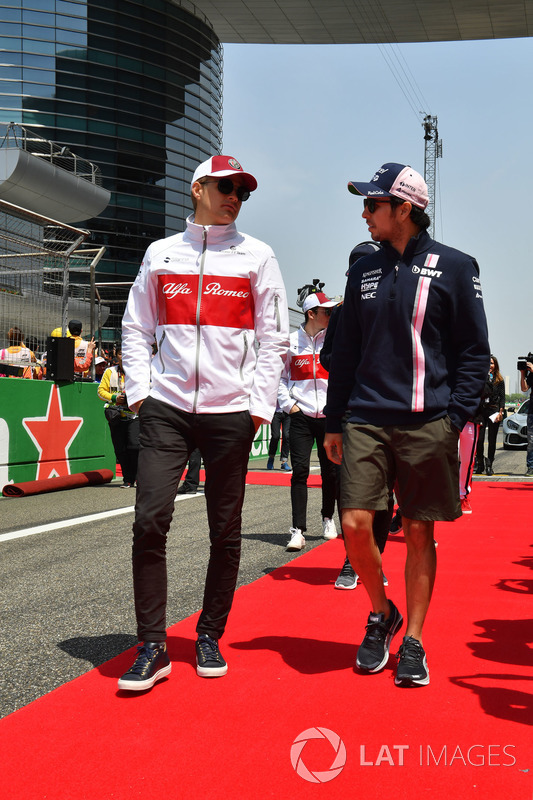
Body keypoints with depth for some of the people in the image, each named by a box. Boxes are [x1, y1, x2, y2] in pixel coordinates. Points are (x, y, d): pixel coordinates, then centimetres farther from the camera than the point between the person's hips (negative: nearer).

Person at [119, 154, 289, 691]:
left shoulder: (257, 256, 8)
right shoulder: (161, 253, 13)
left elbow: (272, 339, 5)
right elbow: (135, 328, 14)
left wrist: (260, 405, -4)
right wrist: (140, 390, 2)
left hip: (230, 411, -1)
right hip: (166, 406, 1)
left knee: (225, 531, 4)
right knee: (150, 520, -8)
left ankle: (210, 637, 20)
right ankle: (152, 647, 1)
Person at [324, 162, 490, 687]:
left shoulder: (453, 267, 1)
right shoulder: (364, 270, 13)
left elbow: (474, 351, 1)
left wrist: (455, 418, -9)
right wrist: (333, 422, 13)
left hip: (427, 425, -3)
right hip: (366, 421, 3)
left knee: (419, 533, 4)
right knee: (355, 524, -5)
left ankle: (413, 643, 17)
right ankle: (380, 614, 21)